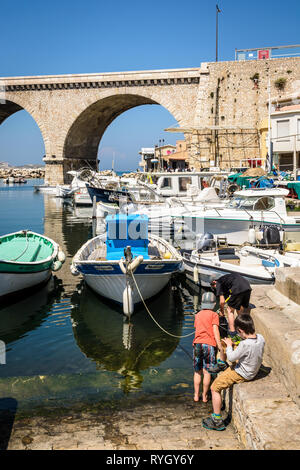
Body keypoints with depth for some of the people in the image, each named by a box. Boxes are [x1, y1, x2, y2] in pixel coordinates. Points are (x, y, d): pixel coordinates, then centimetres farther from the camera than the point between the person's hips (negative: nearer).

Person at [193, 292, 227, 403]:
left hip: (197, 344, 4)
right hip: (209, 345, -4)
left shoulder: (198, 315, 13)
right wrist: (221, 349, -10)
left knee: (197, 371, 14)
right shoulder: (214, 315, -2)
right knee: (207, 372, 5)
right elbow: (215, 332, -9)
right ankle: (204, 396, 12)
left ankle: (196, 395, 18)